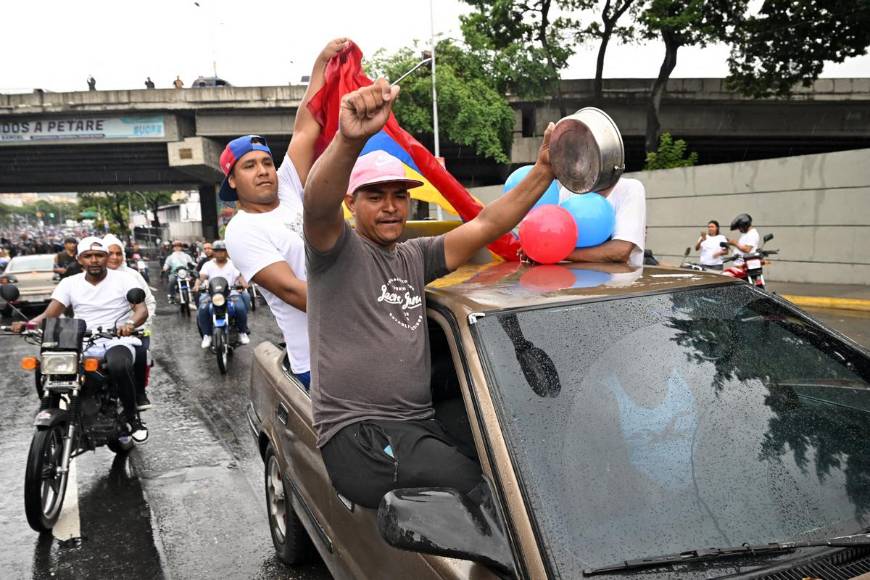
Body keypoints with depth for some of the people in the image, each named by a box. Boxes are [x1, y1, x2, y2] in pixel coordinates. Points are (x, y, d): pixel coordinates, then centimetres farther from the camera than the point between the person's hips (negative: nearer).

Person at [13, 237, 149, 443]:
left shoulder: (123, 279, 2)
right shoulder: (69, 283, 11)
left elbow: (142, 309, -10)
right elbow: (50, 313, 2)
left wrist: (130, 323, -34)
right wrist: (30, 323, -22)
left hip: (117, 342, -3)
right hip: (82, 346, 4)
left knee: (119, 366, -38)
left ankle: (132, 416, -12)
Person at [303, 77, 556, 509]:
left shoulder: (415, 257, 16)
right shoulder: (338, 250, -3)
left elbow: (486, 225, 9)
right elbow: (318, 205, -26)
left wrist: (544, 169, -2)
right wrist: (349, 140, -46)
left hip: (422, 421, 7)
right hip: (357, 434, -7)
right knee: (471, 485, -25)